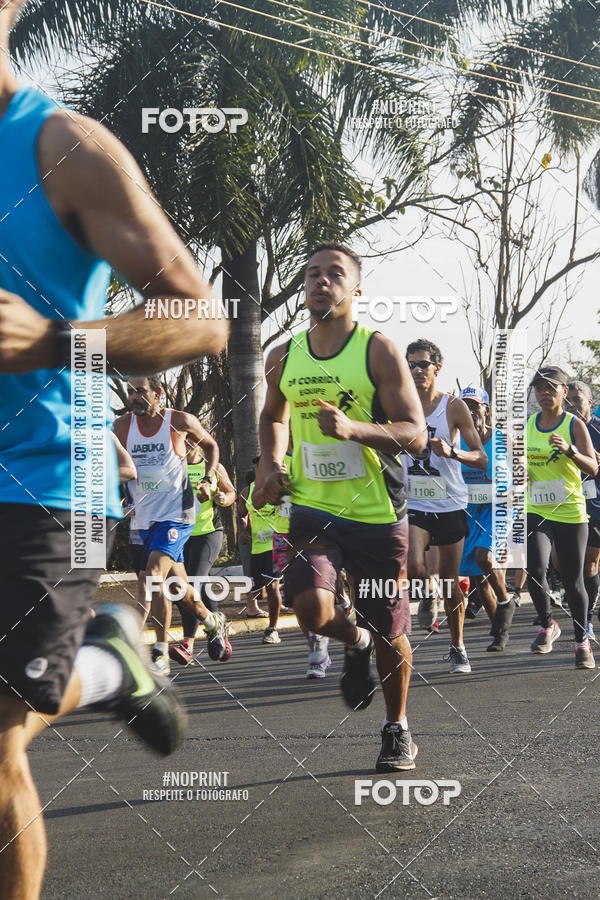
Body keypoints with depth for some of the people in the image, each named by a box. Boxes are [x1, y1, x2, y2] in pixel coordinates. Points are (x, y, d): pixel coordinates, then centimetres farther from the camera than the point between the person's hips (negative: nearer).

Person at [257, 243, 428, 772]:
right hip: (313, 508, 2)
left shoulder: (378, 351, -7)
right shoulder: (283, 359, 5)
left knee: (390, 633, 6)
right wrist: (271, 464, 8)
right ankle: (356, 643, 14)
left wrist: (353, 428, -28)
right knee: (311, 607, -22)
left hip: (378, 514, -2)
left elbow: (416, 434, -12)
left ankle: (398, 729, 31)